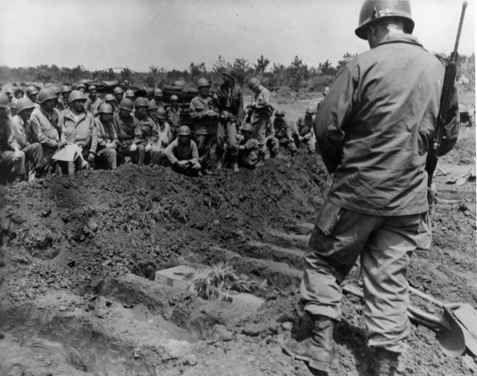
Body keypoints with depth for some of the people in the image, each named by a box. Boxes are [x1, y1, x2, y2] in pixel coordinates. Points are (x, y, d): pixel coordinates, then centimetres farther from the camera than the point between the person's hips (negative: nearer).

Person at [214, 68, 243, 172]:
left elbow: (240, 106, -1)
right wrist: (216, 99, -13)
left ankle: (234, 163, 6)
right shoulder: (221, 88, 6)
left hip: (232, 118, -3)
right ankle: (219, 162, 19)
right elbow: (219, 104, 8)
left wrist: (239, 120, -7)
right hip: (222, 117, 3)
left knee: (232, 142, -9)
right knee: (220, 140, 4)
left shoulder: (237, 89, -2)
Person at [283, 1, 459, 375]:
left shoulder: (363, 65, -10)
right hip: (409, 198, 5)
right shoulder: (440, 70, 5)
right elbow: (448, 137, 13)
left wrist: (339, 167, 6)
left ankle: (322, 343, 18)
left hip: (357, 191, -4)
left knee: (325, 260, 14)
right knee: (389, 279, 12)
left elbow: (326, 126, -10)